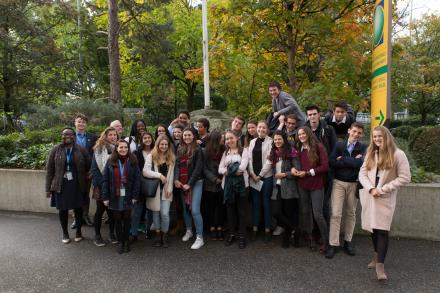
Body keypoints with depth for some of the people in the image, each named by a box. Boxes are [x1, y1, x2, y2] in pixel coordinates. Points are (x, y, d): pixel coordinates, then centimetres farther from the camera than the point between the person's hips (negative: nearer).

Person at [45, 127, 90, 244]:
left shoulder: (81, 150, -1)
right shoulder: (55, 150, -1)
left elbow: (88, 166, 5)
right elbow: (49, 169, -1)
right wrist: (48, 188, -3)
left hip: (77, 185, 0)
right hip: (60, 185, 0)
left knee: (78, 208, 9)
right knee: (62, 209, 9)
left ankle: (78, 231, 29)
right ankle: (65, 233, 29)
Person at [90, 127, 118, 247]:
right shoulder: (99, 149, -4)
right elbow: (94, 169, -7)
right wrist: (103, 184, -12)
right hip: (101, 186, -2)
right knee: (100, 210, 6)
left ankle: (112, 233, 22)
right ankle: (97, 235, 19)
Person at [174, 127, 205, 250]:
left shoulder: (197, 149, -5)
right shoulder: (180, 149, 11)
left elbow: (198, 168, -11)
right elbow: (177, 165, 6)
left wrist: (190, 183, -13)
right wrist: (176, 179, -11)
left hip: (195, 183, -6)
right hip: (182, 183, 6)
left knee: (195, 210, -12)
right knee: (185, 208, 14)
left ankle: (199, 238, -3)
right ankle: (188, 231, 32)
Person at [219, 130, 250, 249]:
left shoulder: (244, 151, 0)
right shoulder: (225, 153, 14)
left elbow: (242, 167, -14)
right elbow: (220, 169, 3)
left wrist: (229, 169, -4)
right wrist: (234, 171, -13)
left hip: (241, 183, -4)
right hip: (228, 183, 4)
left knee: (241, 210, 1)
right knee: (230, 208, 10)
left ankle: (242, 236, 10)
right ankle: (231, 233, 22)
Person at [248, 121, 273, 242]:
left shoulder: (270, 141, -3)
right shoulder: (252, 142, 11)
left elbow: (269, 160, -10)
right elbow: (249, 159, 7)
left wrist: (260, 175, -11)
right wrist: (252, 174, -5)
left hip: (266, 176, -4)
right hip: (253, 176, 4)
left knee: (266, 202, 2)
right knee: (255, 202, 9)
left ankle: (267, 229, 12)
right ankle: (255, 228, 17)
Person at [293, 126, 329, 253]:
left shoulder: (318, 147, -6)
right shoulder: (298, 149, 7)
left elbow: (325, 166, -10)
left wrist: (307, 173, -13)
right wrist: (293, 168, -7)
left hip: (316, 185, -4)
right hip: (302, 184, 5)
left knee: (317, 214, -4)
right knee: (305, 212, 11)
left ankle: (325, 240, 15)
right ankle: (309, 237, 27)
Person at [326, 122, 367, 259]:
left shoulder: (363, 148, -1)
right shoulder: (339, 145, 0)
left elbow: (360, 163, -18)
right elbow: (332, 162, -12)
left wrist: (342, 159, -12)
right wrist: (352, 161, -16)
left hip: (354, 184, 1)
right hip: (338, 182, -1)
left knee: (351, 213, 11)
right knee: (336, 214, -3)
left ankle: (348, 241, 25)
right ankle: (333, 244, 4)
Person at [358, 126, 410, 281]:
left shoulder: (398, 154, -6)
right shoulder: (370, 154, 10)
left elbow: (405, 177, -10)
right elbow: (362, 173, 6)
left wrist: (383, 189, -14)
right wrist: (370, 188, -12)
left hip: (386, 198, -4)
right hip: (370, 197, 5)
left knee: (382, 230, -10)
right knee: (373, 228, 13)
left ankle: (380, 265, -5)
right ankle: (377, 256, 32)